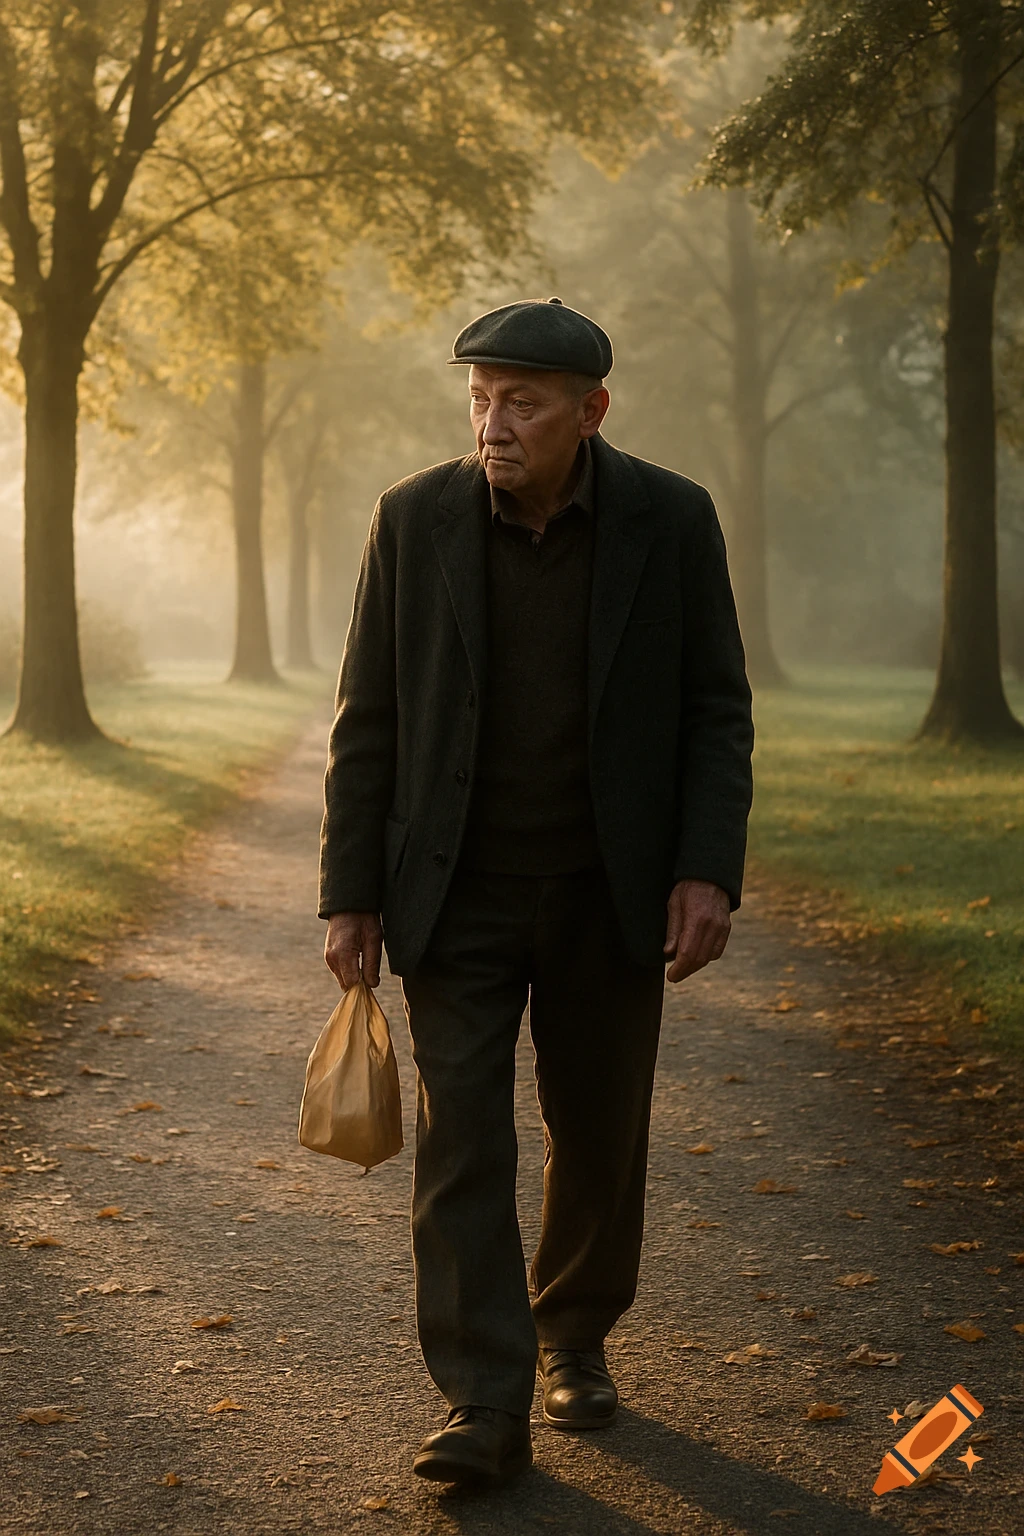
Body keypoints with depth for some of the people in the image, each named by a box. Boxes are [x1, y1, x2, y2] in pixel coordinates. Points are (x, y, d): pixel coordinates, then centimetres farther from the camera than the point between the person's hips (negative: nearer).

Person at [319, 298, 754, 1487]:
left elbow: (716, 710, -1)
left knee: (599, 1135, 12)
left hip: (609, 895, 1)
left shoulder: (672, 520, -6)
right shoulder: (414, 520, -5)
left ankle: (574, 1336, 35)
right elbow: (367, 720, -1)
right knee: (460, 1140, -6)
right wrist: (351, 896, -3)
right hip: (458, 895, 0)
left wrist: (708, 870, -11)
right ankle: (484, 1409, -2)